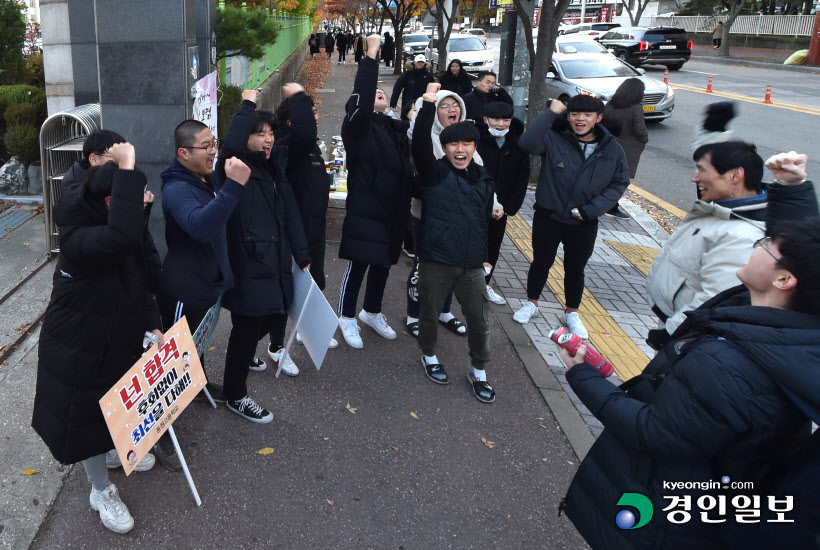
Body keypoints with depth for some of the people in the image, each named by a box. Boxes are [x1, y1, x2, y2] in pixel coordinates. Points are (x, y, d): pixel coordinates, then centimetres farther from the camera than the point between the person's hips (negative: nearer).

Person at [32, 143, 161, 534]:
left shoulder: (122, 232, -5)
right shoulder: (79, 240, -34)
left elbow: (140, 282, 7)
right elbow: (120, 237, -58)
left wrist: (151, 324, -2)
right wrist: (127, 171, -53)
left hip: (121, 342, 8)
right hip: (80, 354, -8)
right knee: (89, 419, 13)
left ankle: (116, 451, 57)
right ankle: (101, 492, 34)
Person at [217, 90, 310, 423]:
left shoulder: (275, 168, 12)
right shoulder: (237, 167, -10)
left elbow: (290, 214, 9)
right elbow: (230, 143, -35)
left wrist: (302, 256, 8)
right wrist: (247, 105, -20)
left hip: (276, 261, 7)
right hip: (247, 264, -7)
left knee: (278, 311, 22)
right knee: (246, 331, 1)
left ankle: (277, 347, 54)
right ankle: (235, 396, 17)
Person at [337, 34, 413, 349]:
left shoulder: (395, 128, 11)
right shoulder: (357, 127, -10)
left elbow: (405, 166, 14)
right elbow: (361, 95, -29)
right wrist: (371, 56, -30)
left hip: (393, 211, 7)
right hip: (365, 211, -7)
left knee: (383, 264, 17)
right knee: (358, 266, 1)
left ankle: (372, 312, 36)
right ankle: (347, 318, 19)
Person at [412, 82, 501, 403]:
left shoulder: (483, 178, 10)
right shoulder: (435, 172, -6)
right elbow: (420, 144, -25)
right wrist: (428, 104, -33)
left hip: (472, 263, 4)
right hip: (436, 260, -3)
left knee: (480, 321, 8)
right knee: (430, 314, 14)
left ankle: (479, 372, 27)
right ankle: (429, 356, 41)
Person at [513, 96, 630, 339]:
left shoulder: (612, 148, -5)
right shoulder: (554, 139, -14)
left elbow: (619, 183, 1)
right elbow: (527, 143, -32)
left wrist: (590, 210, -9)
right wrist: (551, 113, -30)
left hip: (584, 223, 2)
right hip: (548, 217, -2)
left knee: (575, 268, 17)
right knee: (541, 262, 15)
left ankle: (572, 313, 37)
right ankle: (531, 303, 39)